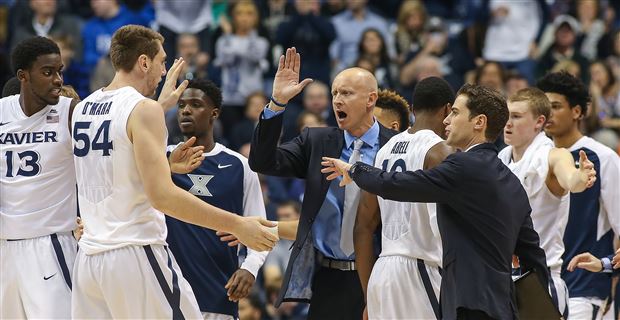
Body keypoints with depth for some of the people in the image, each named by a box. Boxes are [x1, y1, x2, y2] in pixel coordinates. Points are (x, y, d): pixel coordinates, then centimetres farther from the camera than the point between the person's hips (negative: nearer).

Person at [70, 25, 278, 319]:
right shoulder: (144, 109, -11)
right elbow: (162, 195, -19)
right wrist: (236, 225, -17)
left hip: (88, 257, 8)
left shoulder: (82, 109, 12)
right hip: (136, 255, -8)